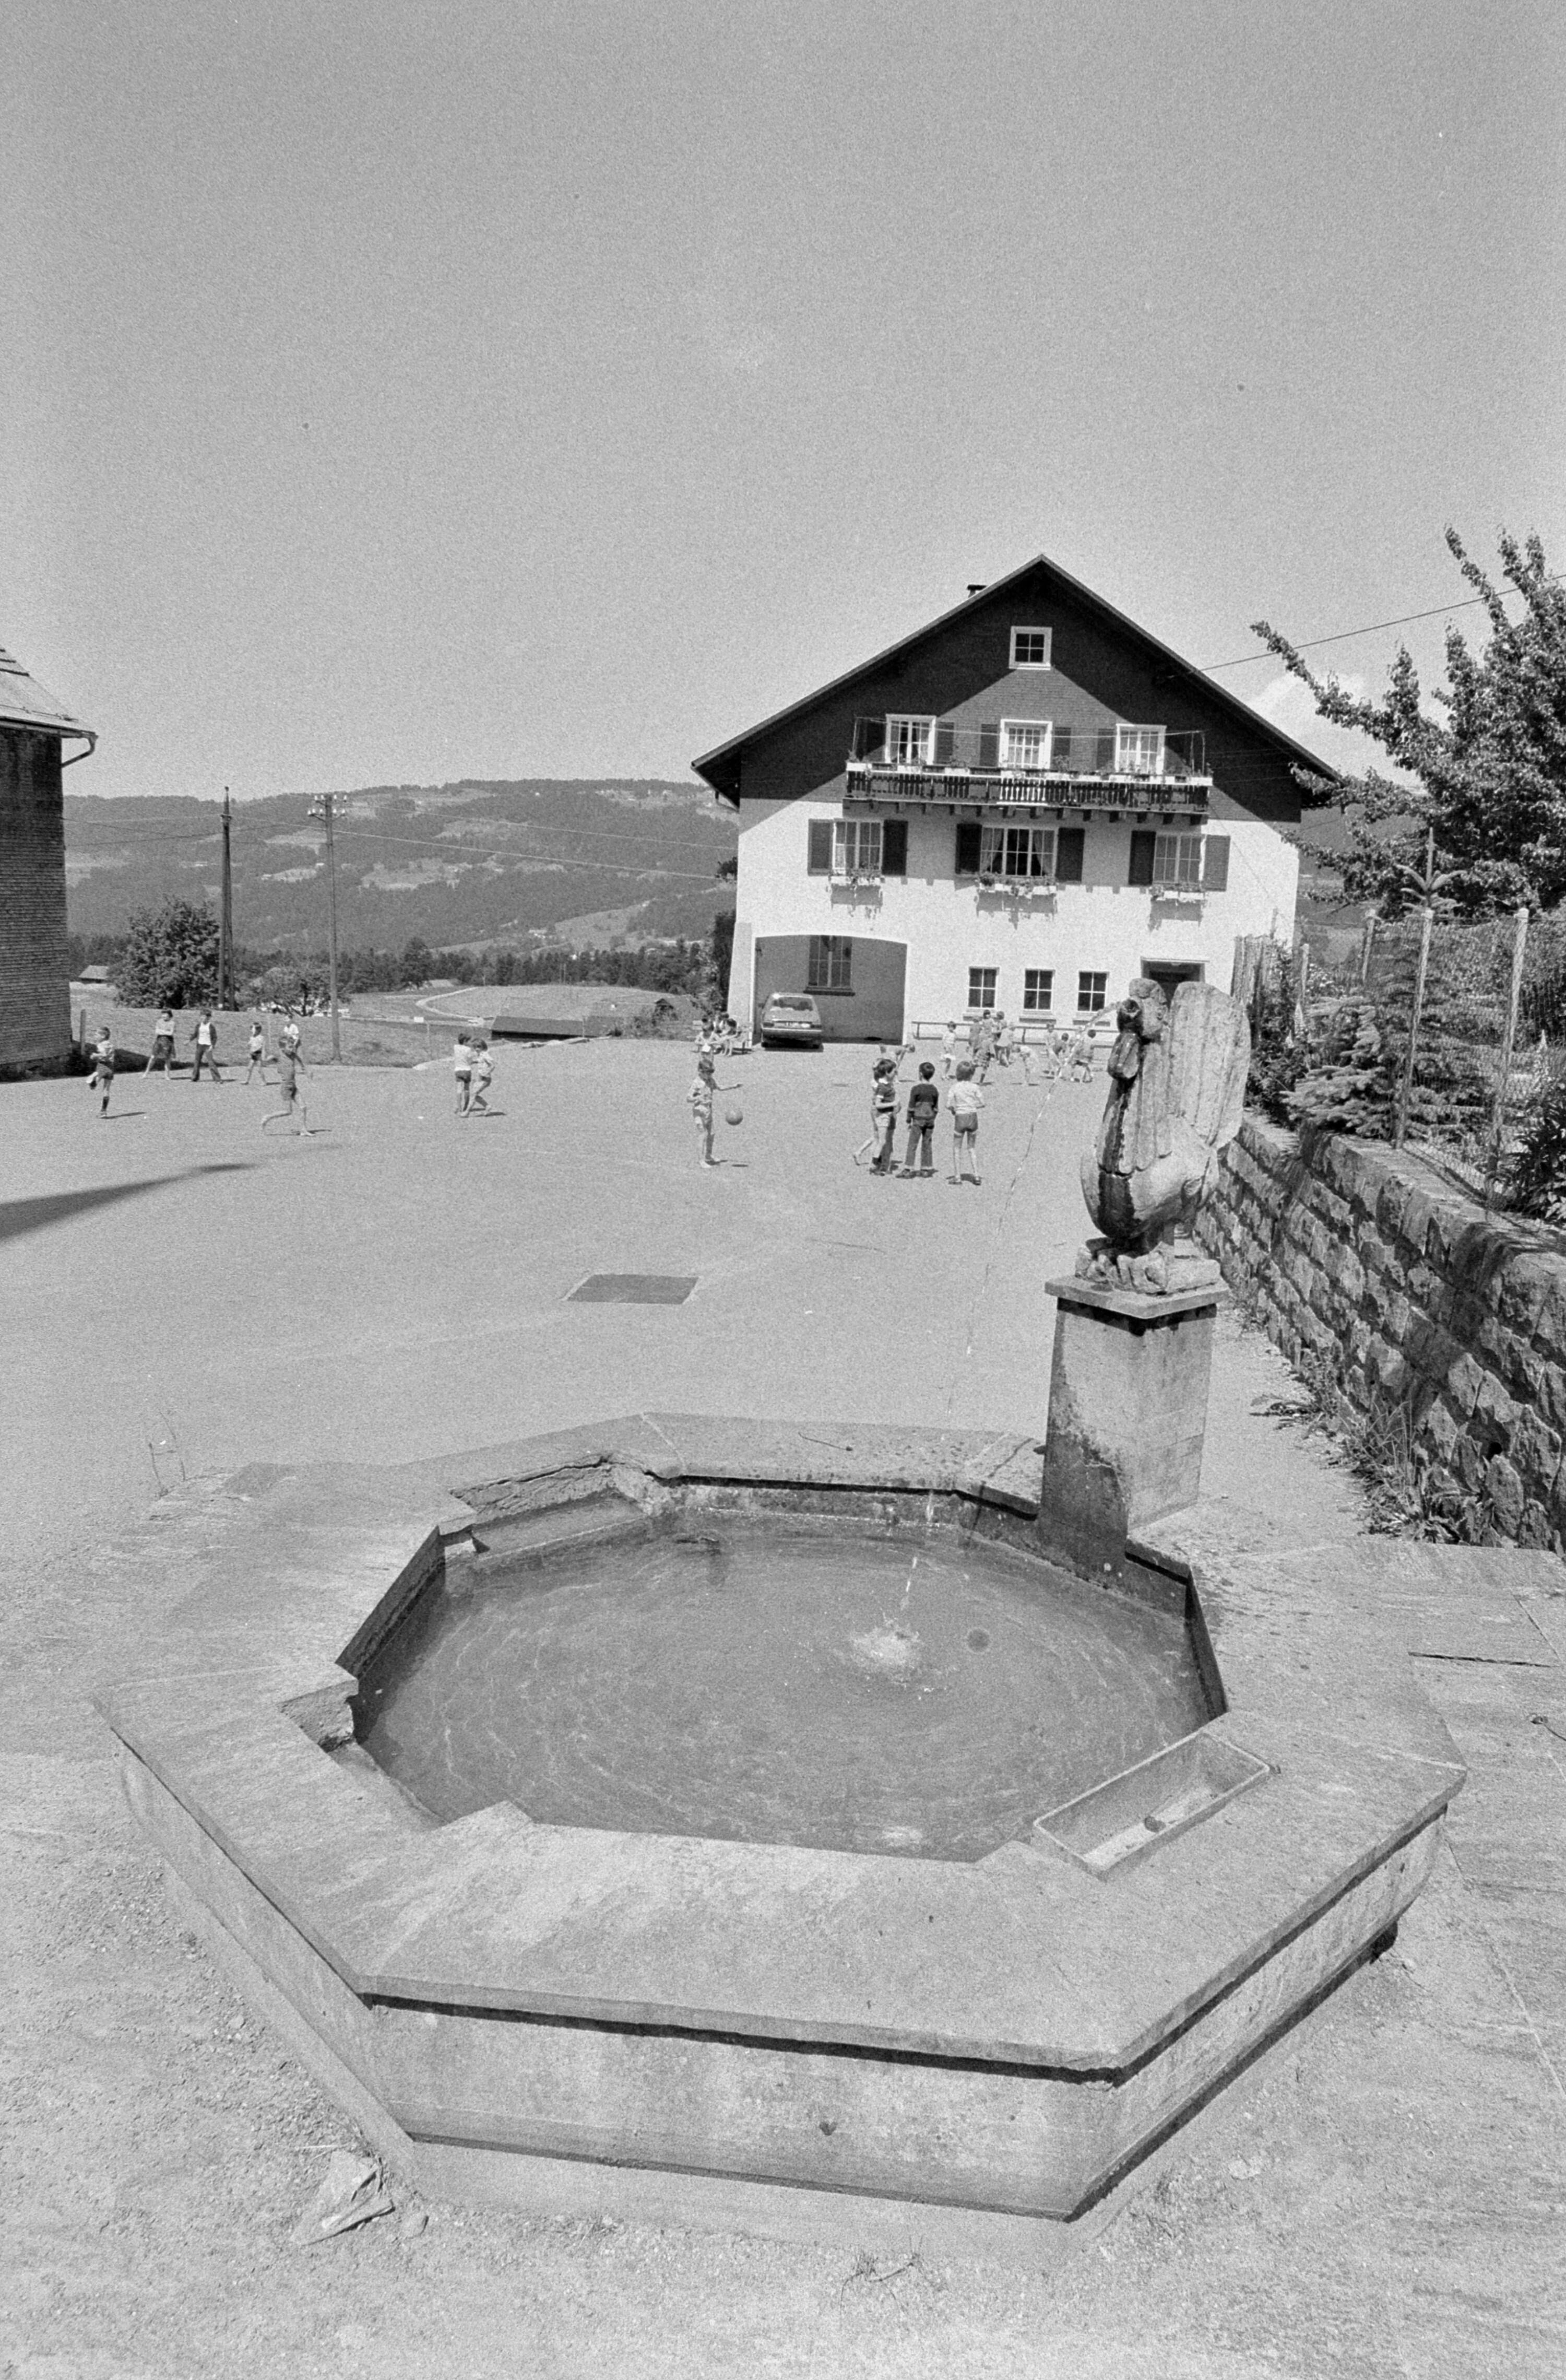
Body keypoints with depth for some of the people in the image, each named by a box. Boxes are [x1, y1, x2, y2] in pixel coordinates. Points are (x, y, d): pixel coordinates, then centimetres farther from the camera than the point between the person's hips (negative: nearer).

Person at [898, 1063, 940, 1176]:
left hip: (918, 1119, -4)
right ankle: (926, 1170, 14)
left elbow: (911, 1107, -9)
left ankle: (908, 1170, -2)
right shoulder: (934, 1090, 2)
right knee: (927, 1144, 11)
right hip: (930, 1119, 4)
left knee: (912, 1144, 0)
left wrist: (909, 1121, -1)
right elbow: (936, 1107, 7)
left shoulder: (916, 1089, -12)